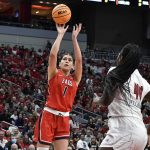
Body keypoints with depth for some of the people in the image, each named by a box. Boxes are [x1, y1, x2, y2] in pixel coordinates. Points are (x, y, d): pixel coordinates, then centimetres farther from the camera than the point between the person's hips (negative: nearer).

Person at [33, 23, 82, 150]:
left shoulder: (75, 79, 10)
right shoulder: (54, 74, 4)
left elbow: (79, 59, -2)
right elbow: (53, 54, -10)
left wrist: (74, 38, -4)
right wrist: (60, 35, -7)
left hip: (64, 118, 3)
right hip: (49, 115, -3)